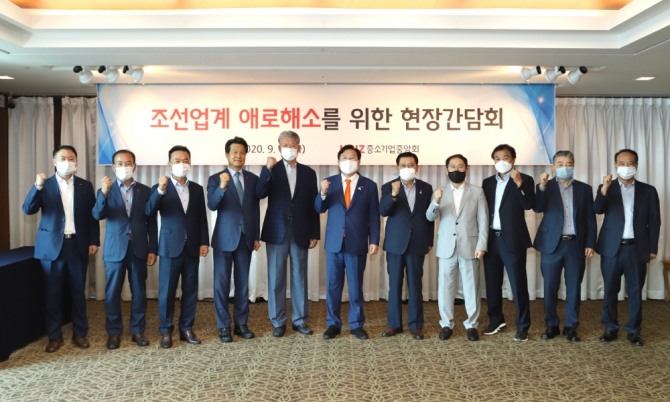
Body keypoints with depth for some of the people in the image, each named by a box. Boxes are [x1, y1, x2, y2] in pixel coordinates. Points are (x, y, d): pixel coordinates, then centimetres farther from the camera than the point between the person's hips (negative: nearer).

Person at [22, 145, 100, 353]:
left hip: (78, 245, 1)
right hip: (52, 246, 0)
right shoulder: (45, 185, 2)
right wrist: (37, 186, -23)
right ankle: (54, 336, 19)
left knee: (78, 292, 9)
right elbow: (28, 209, -9)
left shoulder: (85, 186, 4)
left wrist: (94, 241, 0)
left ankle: (79, 333, 20)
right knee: (53, 293, 6)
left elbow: (92, 215, 6)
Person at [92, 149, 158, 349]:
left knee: (139, 292, 7)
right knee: (112, 293, 5)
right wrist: (103, 193, -28)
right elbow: (98, 215, -11)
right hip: (114, 249, 0)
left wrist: (153, 249, 0)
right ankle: (114, 331, 18)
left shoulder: (145, 191, 5)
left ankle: (138, 330, 19)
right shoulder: (106, 190, 3)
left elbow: (151, 222, 5)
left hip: (139, 249, 1)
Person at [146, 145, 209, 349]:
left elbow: (202, 218, 8)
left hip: (192, 247, 3)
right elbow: (149, 212, -16)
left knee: (190, 290, 9)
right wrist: (160, 191, -31)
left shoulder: (197, 189, 9)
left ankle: (186, 328, 21)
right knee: (167, 291, 3)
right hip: (170, 247, -3)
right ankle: (166, 331, 16)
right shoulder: (160, 188, -1)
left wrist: (204, 242, 0)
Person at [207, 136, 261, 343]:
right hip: (224, 238, -3)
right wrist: (222, 187, -36)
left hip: (246, 237, 3)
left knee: (243, 283, 11)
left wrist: (256, 236, 6)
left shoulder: (253, 179, 6)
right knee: (222, 283, 2)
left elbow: (255, 209, 8)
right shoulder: (216, 178, -4)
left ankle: (241, 323, 21)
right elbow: (212, 205, -19)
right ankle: (224, 326, 13)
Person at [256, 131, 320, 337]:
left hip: (300, 233, 1)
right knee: (276, 278, 4)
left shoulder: (308, 173, 7)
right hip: (277, 232, -1)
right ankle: (278, 322, 16)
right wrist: (267, 169, -23)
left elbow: (313, 205, 5)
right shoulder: (271, 170, 3)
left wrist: (315, 233, 2)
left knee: (299, 277, 9)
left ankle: (299, 320, 20)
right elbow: (260, 194, -13)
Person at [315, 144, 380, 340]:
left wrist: (374, 240, -6)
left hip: (357, 243, -1)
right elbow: (319, 209, 1)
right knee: (333, 286, 7)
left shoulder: (369, 185, 2)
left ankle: (356, 324, 21)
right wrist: (323, 193, -19)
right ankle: (333, 324, 19)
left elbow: (374, 216, 1)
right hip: (334, 243, 1)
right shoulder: (330, 182, 5)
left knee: (356, 286, 8)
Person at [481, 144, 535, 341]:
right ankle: (496, 320, 26)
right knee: (492, 283, 12)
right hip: (491, 239, 5)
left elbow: (528, 205, -15)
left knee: (518, 283, -1)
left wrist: (519, 183, -25)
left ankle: (522, 325, 9)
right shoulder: (487, 182, 13)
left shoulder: (525, 180, -1)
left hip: (512, 239, -5)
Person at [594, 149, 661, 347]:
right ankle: (611, 328, 18)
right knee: (610, 290, 6)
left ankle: (634, 330, 19)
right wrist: (604, 189, -30)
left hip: (637, 248, 1)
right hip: (612, 248, 0)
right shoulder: (606, 189, 4)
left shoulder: (648, 191, 6)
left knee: (635, 291, 7)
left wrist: (653, 248, 2)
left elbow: (654, 221, 6)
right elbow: (597, 209, -14)